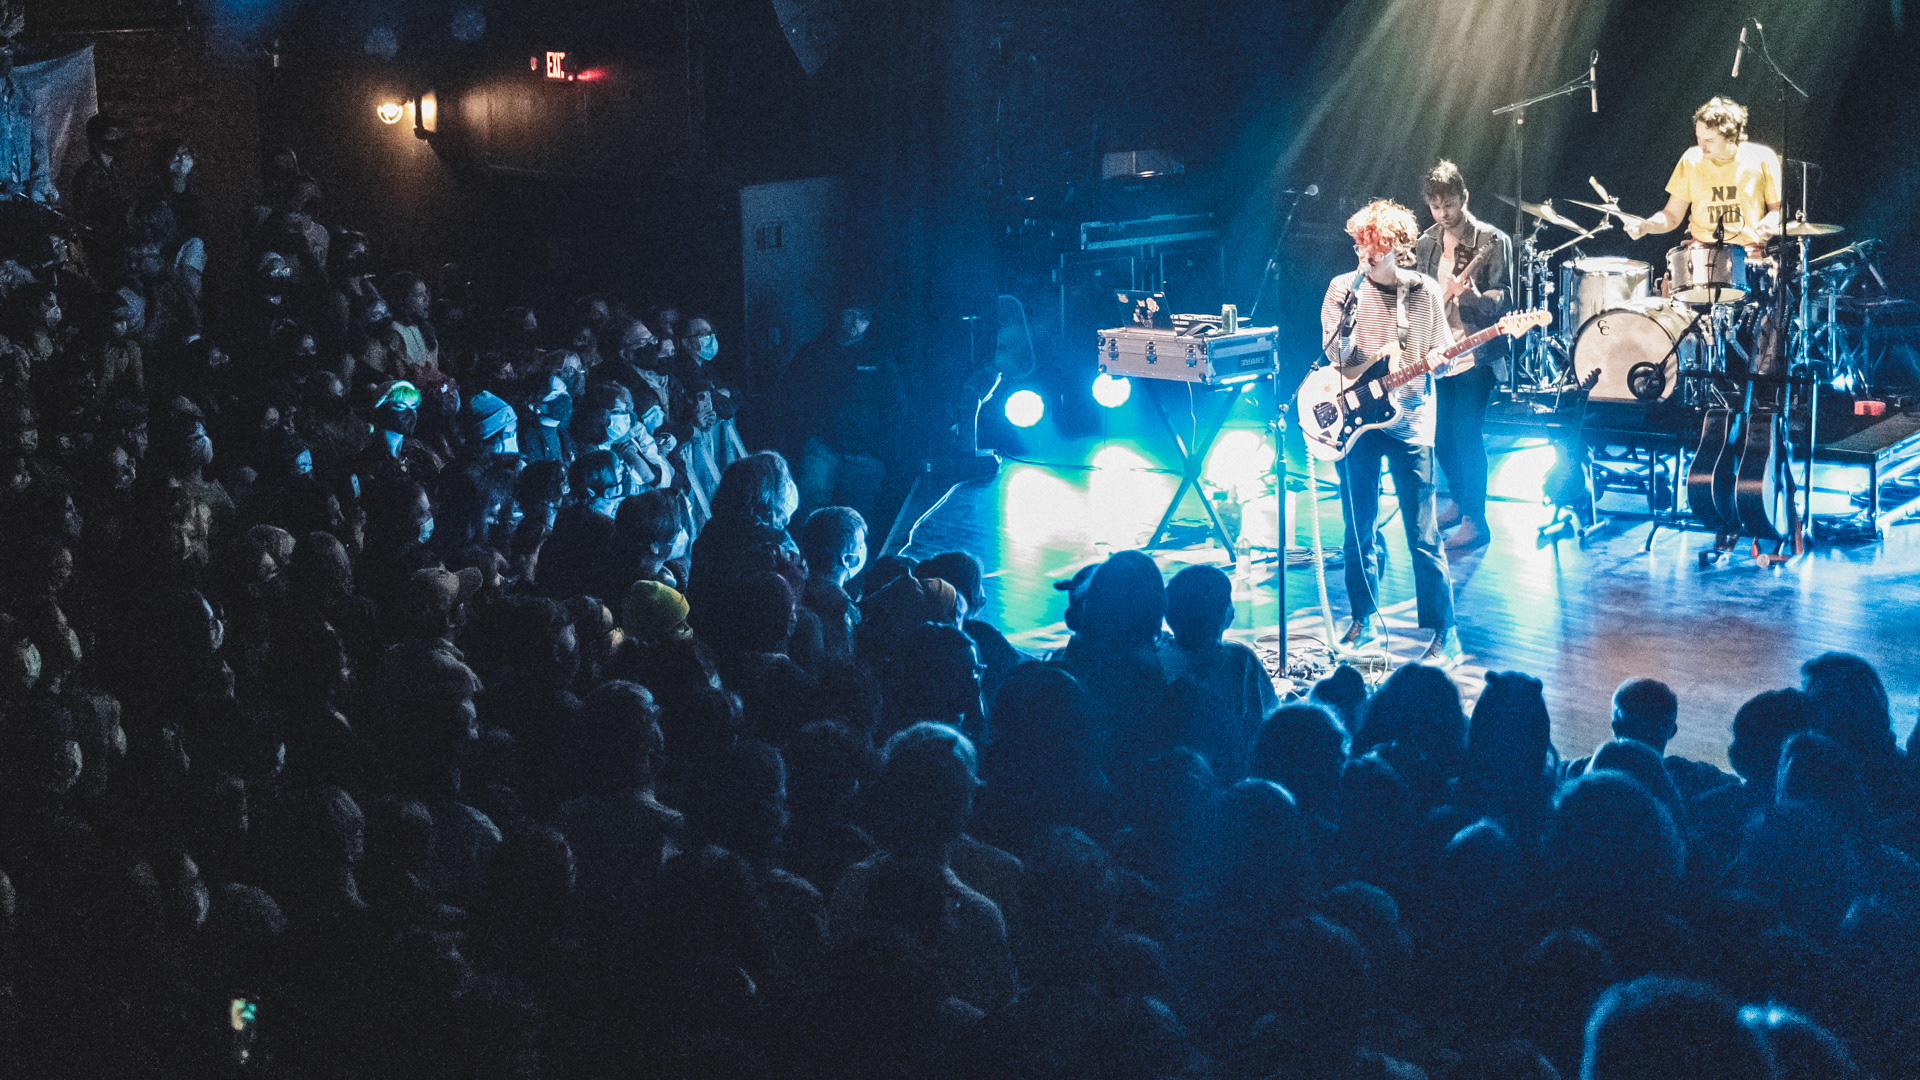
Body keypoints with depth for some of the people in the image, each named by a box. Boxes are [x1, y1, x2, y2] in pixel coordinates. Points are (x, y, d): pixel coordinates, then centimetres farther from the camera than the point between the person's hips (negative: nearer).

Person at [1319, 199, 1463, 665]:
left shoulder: (1424, 291, 1)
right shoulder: (1343, 289, 1)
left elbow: (1441, 358, 8)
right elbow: (1336, 357, -8)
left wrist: (1458, 361, -14)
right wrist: (1346, 319, -24)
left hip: (1409, 418, -2)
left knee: (1423, 534, -5)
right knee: (1358, 529, 9)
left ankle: (1445, 634, -2)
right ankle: (1363, 620, 26)